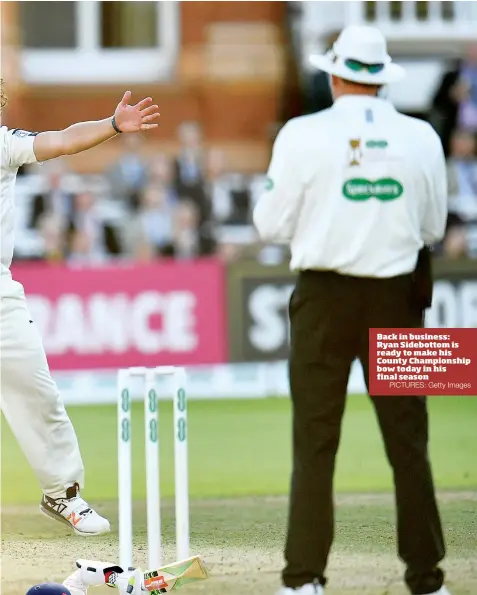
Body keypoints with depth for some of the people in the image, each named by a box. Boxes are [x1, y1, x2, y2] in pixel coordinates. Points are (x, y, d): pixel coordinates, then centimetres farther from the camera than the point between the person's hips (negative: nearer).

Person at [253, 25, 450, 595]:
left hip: (325, 295, -2)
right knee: (408, 440, 8)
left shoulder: (303, 136, -7)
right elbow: (433, 227, 8)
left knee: (315, 441, 2)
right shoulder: (421, 138, -1)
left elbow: (272, 225, -3)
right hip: (396, 296, 2)